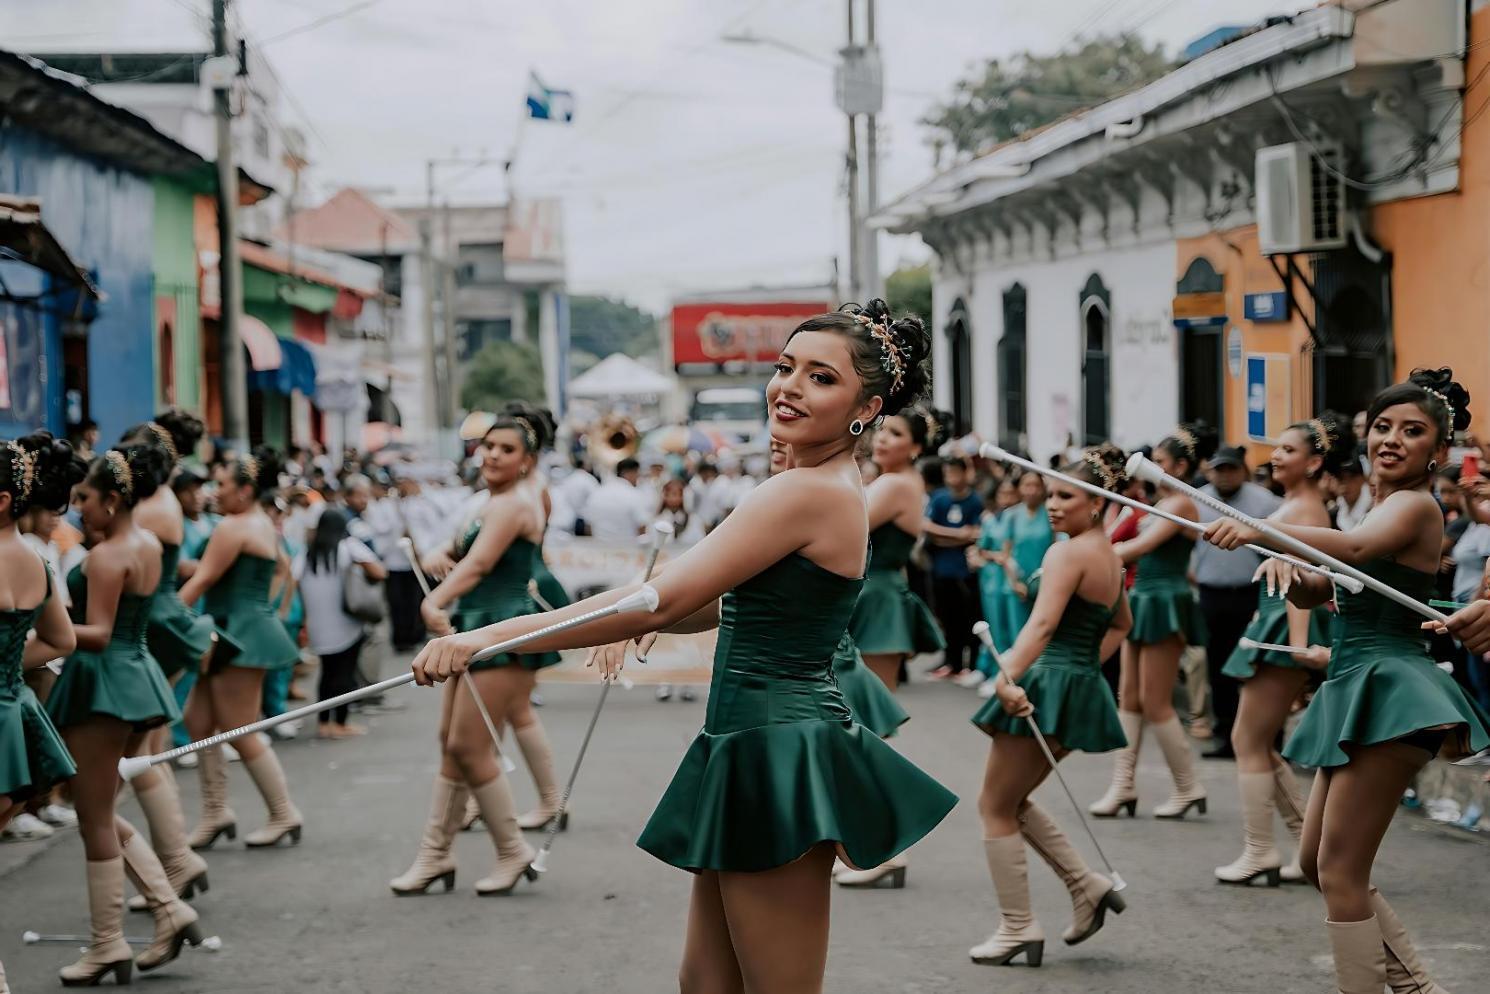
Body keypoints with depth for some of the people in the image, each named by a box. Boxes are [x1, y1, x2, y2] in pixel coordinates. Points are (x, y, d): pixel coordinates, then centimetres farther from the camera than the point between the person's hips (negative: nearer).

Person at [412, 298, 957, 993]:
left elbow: (662, 600, -23)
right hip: (753, 752, 10)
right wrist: (637, 625, 10)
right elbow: (733, 600, 25)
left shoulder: (806, 493, -18)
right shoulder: (837, 488, 13)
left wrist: (491, 636, -24)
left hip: (779, 753, -10)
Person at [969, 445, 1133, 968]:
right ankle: (1088, 886, 17)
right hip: (1084, 689, 9)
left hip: (1049, 685, -9)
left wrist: (1007, 677, -41)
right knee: (1012, 800, 23)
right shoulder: (1110, 556, 12)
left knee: (996, 808, 4)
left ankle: (1018, 928, 5)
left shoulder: (1066, 553, -15)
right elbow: (1121, 624, 29)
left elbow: (1042, 623, -30)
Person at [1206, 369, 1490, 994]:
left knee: (1339, 870, -10)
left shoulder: (1415, 505, -9)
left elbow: (1354, 548, -30)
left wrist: (1263, 530, -42)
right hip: (1355, 687, 10)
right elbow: (1315, 592, 16)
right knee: (1317, 863, 14)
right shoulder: (1380, 509, 20)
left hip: (1388, 688, -10)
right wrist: (1284, 561, -7)